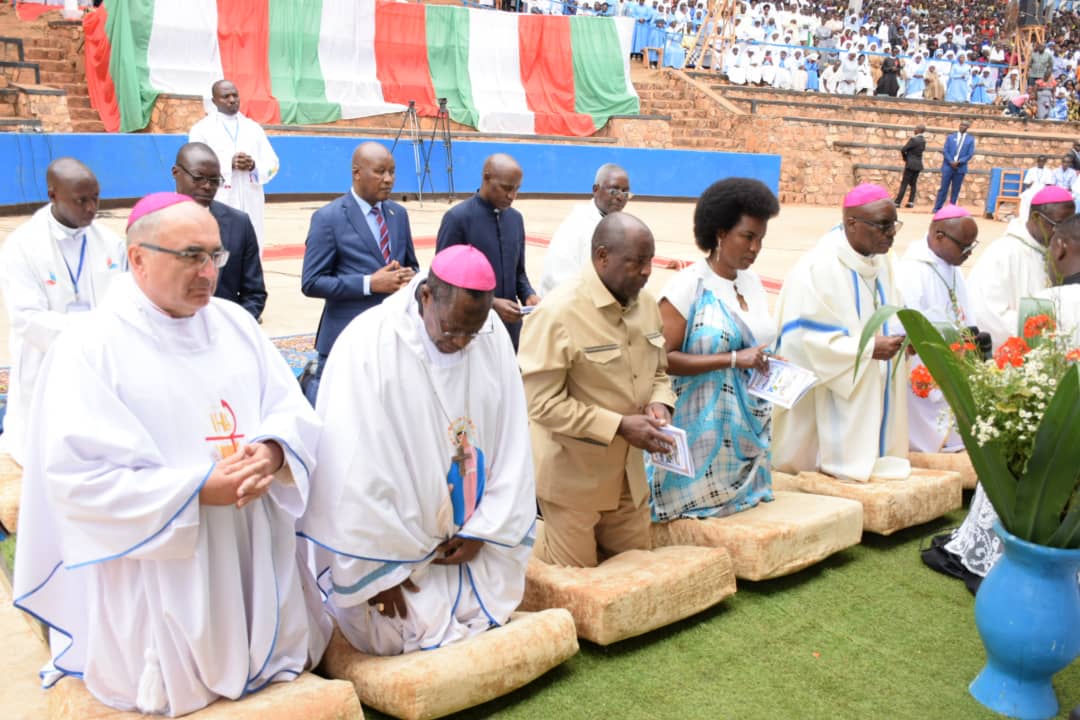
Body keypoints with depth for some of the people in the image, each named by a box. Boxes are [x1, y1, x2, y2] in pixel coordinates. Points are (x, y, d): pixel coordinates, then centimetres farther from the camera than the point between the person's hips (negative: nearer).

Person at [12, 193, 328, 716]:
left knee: (282, 666, 18)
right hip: (159, 571, -5)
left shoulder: (234, 321, 3)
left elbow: (292, 407, 2)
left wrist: (272, 452, -22)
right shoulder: (88, 349, -16)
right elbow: (77, 478, -21)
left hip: (255, 552, 5)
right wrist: (199, 489, -26)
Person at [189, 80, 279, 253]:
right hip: (218, 206, -3)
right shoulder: (201, 129, 3)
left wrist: (254, 166, -11)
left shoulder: (254, 128, 14)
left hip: (251, 205, 4)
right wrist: (229, 164, -17)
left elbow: (272, 163, 9)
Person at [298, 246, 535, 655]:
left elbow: (511, 443, -2)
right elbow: (353, 472, -20)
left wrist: (485, 529, -5)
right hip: (393, 555, -4)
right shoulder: (367, 345, -22)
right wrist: (377, 568, -15)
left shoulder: (492, 335, -9)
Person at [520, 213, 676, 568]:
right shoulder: (558, 312, -21)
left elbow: (657, 372, 14)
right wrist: (619, 426, -24)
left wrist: (659, 403, -9)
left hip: (627, 471, 7)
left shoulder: (645, 304, 1)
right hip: (572, 476, -7)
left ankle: (555, 535, 37)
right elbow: (542, 402, -22)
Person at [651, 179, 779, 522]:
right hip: (702, 426, -7)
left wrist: (769, 363, -1)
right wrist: (733, 359, -24)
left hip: (749, 426, 7)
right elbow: (663, 358, -21)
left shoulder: (753, 282, 8)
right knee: (697, 495, 4)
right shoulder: (688, 286, -15)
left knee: (742, 497, 17)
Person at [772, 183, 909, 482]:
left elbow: (888, 318, 15)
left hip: (873, 390, 8)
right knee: (842, 458, -1)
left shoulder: (882, 260, 5)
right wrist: (870, 348, -23)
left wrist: (903, 336, -7)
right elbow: (808, 338, -22)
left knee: (864, 452, 12)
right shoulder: (818, 267, -20)